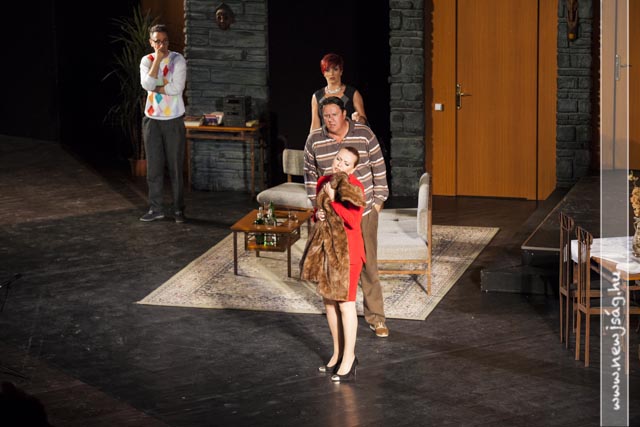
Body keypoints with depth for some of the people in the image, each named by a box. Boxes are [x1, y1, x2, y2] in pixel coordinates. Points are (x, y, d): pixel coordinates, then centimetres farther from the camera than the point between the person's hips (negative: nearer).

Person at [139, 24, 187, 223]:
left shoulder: (178, 60, -6)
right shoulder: (147, 61, 2)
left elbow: (177, 88, -17)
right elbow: (147, 84, -16)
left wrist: (156, 88, -9)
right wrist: (158, 59, -16)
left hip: (173, 120, -3)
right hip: (152, 119, 3)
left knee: (176, 167, 1)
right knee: (154, 166, 5)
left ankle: (179, 209, 8)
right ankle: (155, 208, 13)